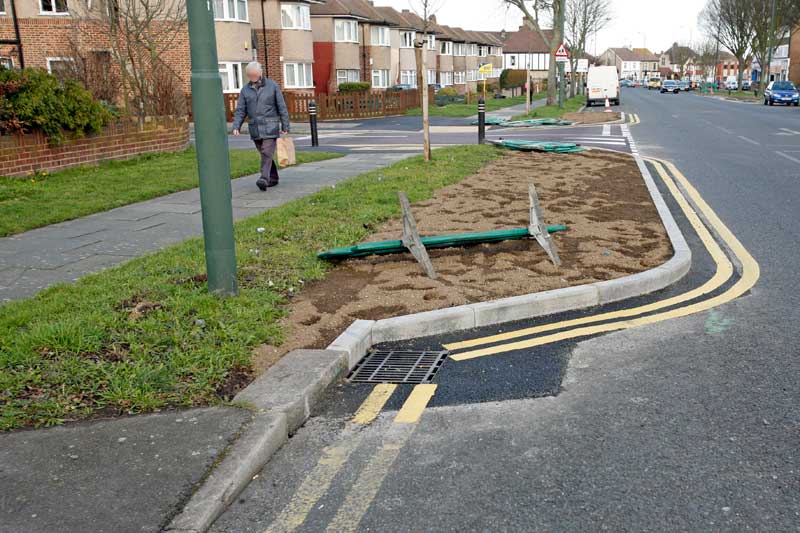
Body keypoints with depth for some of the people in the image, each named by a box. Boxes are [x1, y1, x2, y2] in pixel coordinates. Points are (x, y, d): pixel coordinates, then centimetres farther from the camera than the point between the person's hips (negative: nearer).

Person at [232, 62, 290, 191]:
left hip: (270, 127, -3)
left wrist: (285, 126, -4)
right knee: (265, 154, 9)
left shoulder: (272, 86, 0)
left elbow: (282, 107, 0)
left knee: (267, 152, -15)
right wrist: (236, 126, -7)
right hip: (255, 128, 4)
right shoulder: (245, 89, 7)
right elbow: (240, 110, 6)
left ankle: (264, 179, -22)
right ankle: (273, 178, 19)